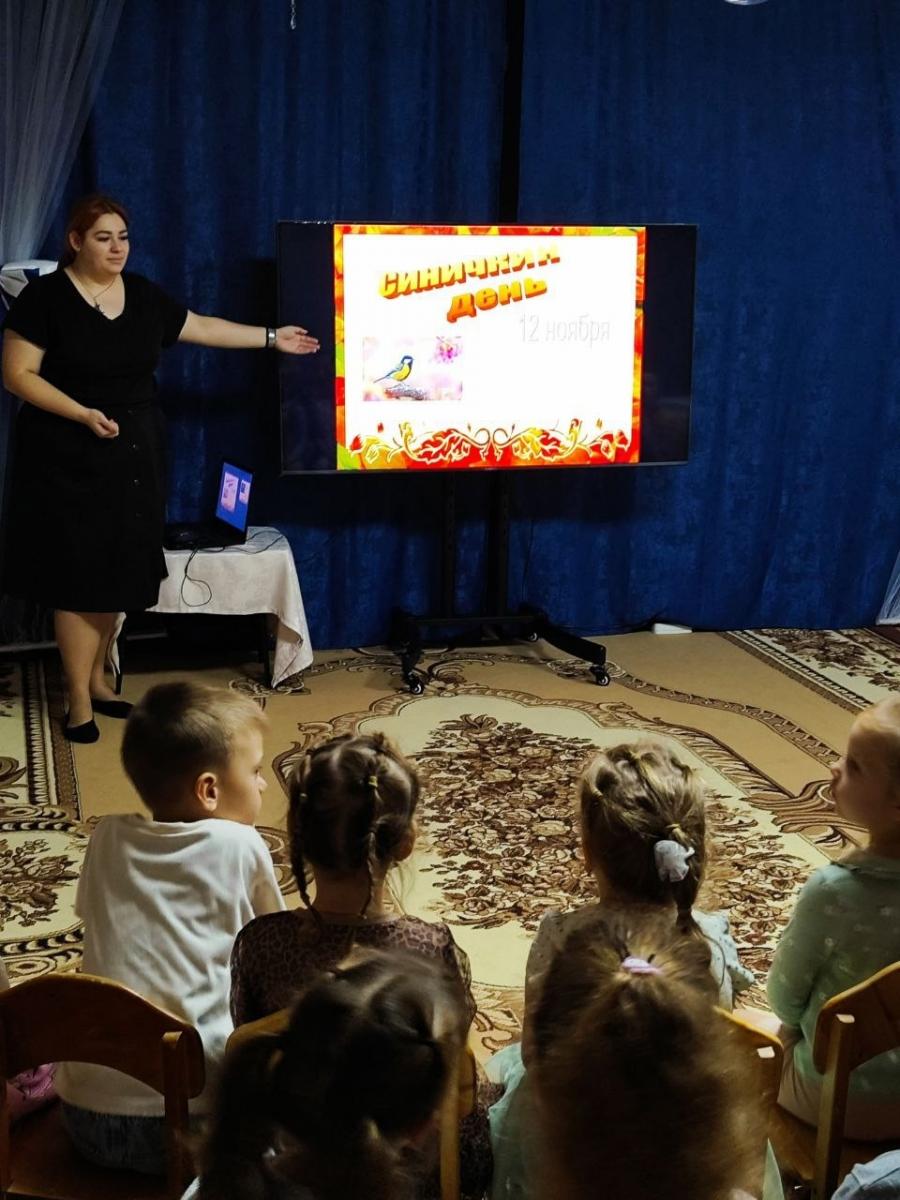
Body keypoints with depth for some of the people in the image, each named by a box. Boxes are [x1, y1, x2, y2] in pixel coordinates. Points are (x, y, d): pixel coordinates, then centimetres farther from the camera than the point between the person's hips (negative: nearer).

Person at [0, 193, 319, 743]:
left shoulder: (143, 295, 7)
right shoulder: (46, 296, -10)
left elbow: (202, 327, 17)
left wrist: (271, 337, 18)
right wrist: (84, 414, -21)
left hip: (134, 455, 6)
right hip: (70, 459, -6)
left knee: (119, 573, 10)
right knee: (79, 577, -4)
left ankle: (97, 678, 25)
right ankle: (79, 700, 6)